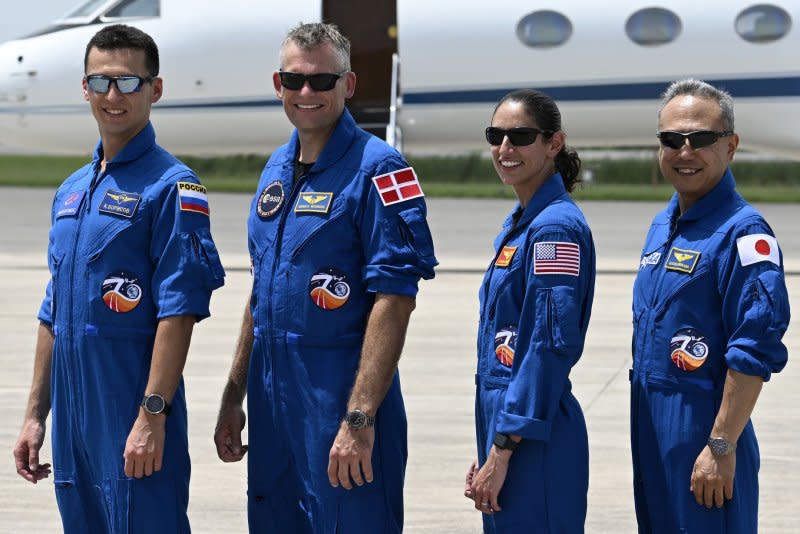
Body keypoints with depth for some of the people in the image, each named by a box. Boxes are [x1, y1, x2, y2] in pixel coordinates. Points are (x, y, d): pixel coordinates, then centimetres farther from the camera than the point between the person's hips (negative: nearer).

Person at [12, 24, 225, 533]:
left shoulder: (171, 186, -8)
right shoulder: (72, 190, 15)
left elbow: (179, 313, -15)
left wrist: (153, 416, -21)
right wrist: (36, 414, 16)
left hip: (134, 415, -7)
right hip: (74, 421, 7)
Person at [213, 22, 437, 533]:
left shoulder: (376, 169, -11)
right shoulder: (278, 169, 13)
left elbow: (394, 300, -18)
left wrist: (359, 418, -23)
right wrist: (234, 397, 17)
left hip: (341, 395, -7)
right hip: (273, 400, 7)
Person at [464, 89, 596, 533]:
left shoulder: (555, 228, -13)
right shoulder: (517, 225, 15)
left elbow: (550, 347, -19)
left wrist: (502, 451, -20)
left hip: (533, 439, -9)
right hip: (504, 424, 9)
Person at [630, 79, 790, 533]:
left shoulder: (743, 233, -14)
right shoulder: (662, 227, 13)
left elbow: (755, 354, -19)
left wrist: (721, 448, -21)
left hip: (703, 430, -8)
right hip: (653, 430, 8)